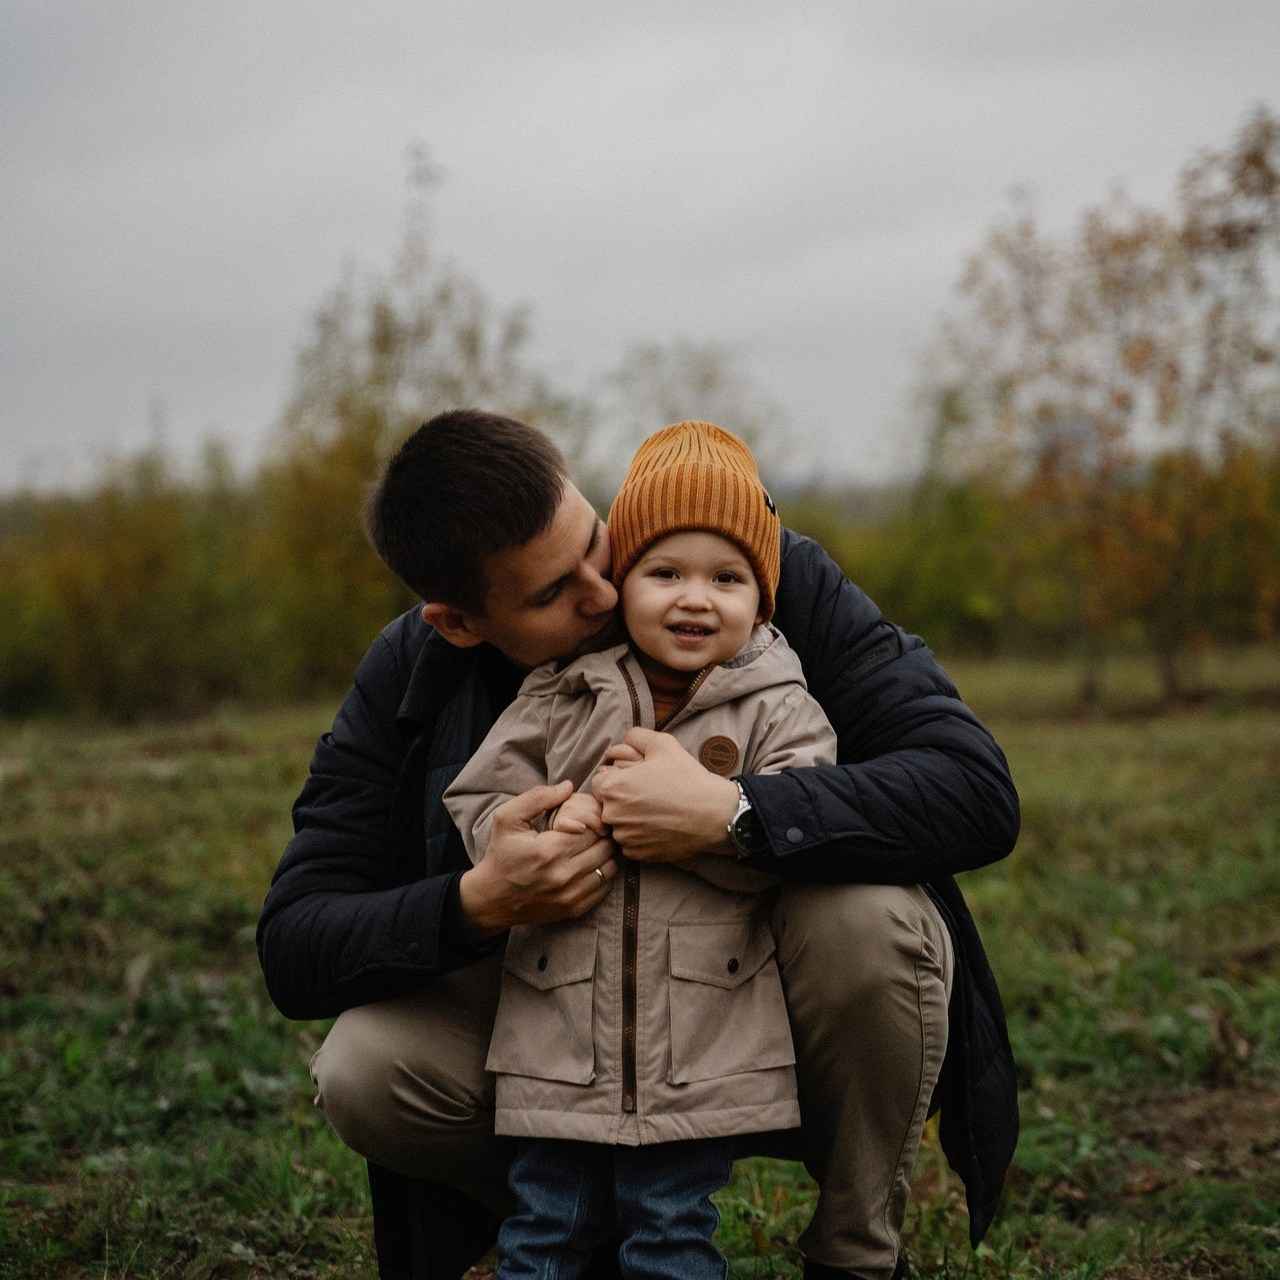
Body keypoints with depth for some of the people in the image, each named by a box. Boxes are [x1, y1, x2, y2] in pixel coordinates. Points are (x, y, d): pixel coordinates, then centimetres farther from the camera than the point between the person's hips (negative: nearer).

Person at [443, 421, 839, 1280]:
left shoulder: (775, 710, -1)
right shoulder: (561, 696, 4)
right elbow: (474, 806, 5)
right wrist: (546, 829, -16)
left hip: (701, 1058, -2)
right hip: (558, 1043, 2)